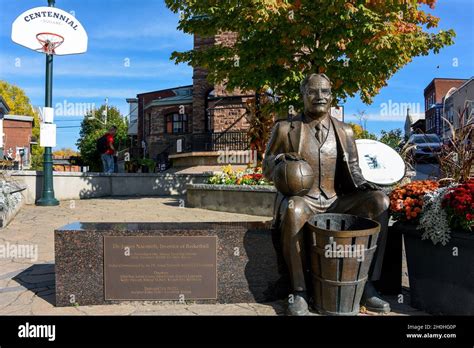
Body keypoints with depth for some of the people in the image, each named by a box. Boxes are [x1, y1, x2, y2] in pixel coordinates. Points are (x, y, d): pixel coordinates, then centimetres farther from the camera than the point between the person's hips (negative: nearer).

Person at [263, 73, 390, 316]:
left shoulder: (345, 131, 12)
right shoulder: (285, 129, 3)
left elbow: (352, 168, 18)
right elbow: (267, 171, 7)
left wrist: (361, 182, -6)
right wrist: (280, 160, -16)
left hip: (336, 201, 4)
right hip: (301, 199, -3)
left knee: (380, 202, -19)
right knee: (294, 210, -38)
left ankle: (367, 285, -12)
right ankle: (299, 292, -22)